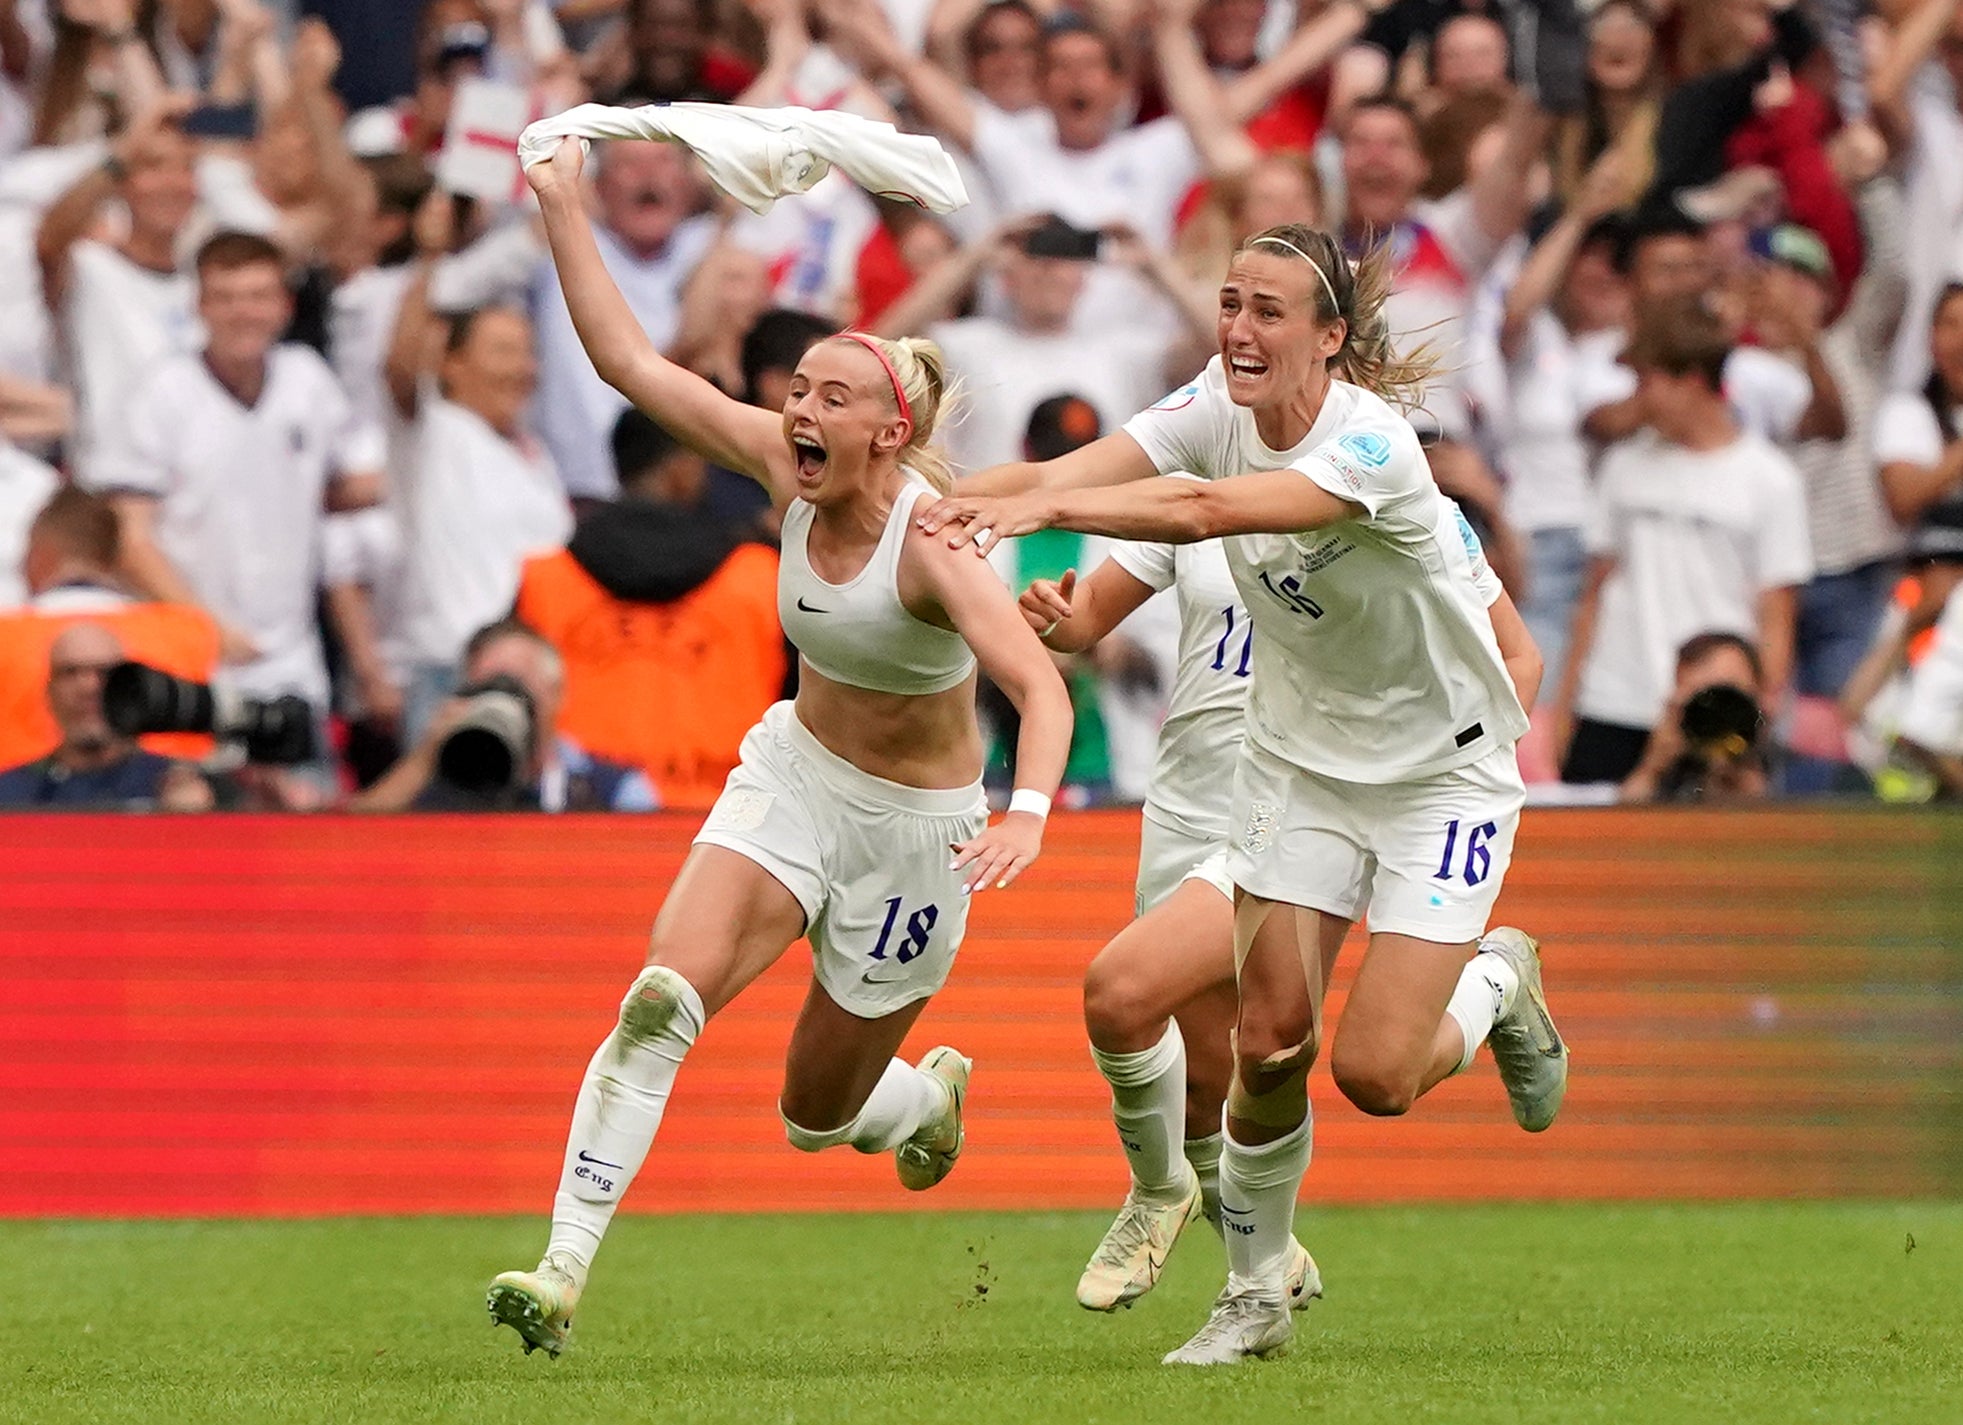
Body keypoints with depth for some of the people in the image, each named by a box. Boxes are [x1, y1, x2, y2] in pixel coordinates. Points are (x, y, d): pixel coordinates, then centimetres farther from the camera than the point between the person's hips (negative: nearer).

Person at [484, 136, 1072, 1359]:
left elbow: (1040, 685, -40)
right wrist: (565, 211, -13)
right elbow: (633, 363, -7)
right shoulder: (787, 470, -11)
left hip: (916, 829, -4)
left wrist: (1029, 813, -58)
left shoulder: (933, 539, -28)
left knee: (817, 1117, 9)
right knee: (662, 1001, -20)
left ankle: (928, 1099, 46)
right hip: (794, 775, 4)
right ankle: (566, 1272, -22)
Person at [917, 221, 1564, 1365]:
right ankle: (1257, 1296, 17)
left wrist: (1043, 503, -56)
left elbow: (1207, 512, -45)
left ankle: (1499, 981, 22)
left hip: (1442, 772, -5)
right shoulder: (1218, 407, -10)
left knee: (1375, 1075, -11)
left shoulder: (1373, 445, -29)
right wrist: (974, 501, -45)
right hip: (1302, 754, 5)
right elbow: (1079, 470, -25)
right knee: (1269, 1043, -3)